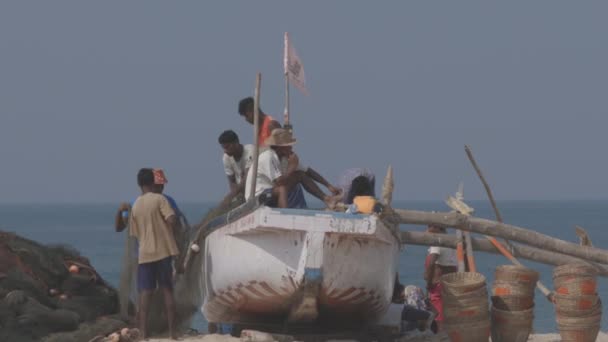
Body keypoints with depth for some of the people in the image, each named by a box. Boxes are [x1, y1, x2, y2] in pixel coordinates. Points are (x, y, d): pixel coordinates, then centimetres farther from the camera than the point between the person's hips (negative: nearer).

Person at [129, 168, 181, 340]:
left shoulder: (135, 205, 10)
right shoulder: (159, 199, -5)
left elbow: (135, 233, 14)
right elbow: (172, 219, -18)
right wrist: (175, 229, 2)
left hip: (144, 254, 3)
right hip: (163, 251, -3)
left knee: (145, 293, 1)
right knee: (167, 291, 3)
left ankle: (143, 332, -7)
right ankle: (172, 331, 2)